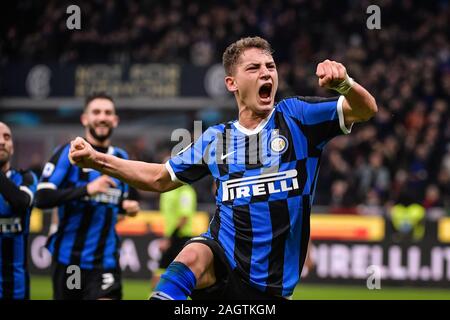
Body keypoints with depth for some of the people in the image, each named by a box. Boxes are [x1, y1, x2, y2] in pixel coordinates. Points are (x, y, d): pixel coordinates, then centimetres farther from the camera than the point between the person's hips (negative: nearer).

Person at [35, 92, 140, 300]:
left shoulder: (121, 158, 11)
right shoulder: (69, 153, -6)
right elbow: (42, 198, -18)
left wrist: (126, 206, 3)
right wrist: (87, 189, -27)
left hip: (105, 260, 3)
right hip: (69, 259, -3)